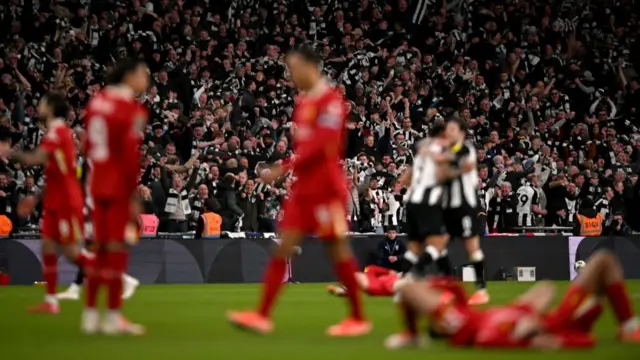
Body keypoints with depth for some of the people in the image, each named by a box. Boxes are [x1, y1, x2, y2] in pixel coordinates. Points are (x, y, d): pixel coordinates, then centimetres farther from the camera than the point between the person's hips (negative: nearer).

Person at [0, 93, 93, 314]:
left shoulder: (57, 132, -16)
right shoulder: (58, 132, 15)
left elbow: (34, 159, -29)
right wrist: (36, 197, 20)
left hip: (66, 202, -9)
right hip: (55, 202, 9)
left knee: (71, 251, -6)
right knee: (48, 247, 5)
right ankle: (50, 301, 6)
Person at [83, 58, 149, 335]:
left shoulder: (97, 102, 10)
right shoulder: (132, 109, -13)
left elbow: (89, 146, 13)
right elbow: (129, 154, -17)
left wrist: (98, 175, 18)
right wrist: (134, 195, -14)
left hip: (99, 185, 7)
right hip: (120, 186, -7)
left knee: (101, 249, 13)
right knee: (117, 249, -2)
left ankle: (90, 314, 15)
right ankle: (112, 318, 0)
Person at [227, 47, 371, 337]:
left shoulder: (331, 100, -14)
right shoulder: (304, 101, 14)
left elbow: (322, 146, -22)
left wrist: (285, 168, -23)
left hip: (325, 188, -9)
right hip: (304, 187, 9)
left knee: (338, 249, -1)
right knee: (283, 247, 2)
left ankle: (358, 319, 9)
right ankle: (263, 315, 0)